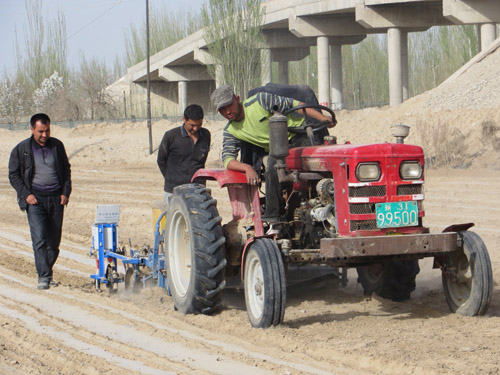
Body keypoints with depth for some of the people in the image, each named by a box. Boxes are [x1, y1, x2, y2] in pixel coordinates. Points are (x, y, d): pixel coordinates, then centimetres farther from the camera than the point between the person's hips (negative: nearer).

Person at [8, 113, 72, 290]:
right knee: (40, 238, -16)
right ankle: (43, 277, -18)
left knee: (54, 239, 4)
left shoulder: (57, 145, 8)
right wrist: (26, 194, -8)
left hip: (56, 198, 3)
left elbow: (66, 169, 18)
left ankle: (46, 273, 19)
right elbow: (14, 175, 4)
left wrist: (66, 192, 6)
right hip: (35, 199, -3)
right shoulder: (21, 149, 0)